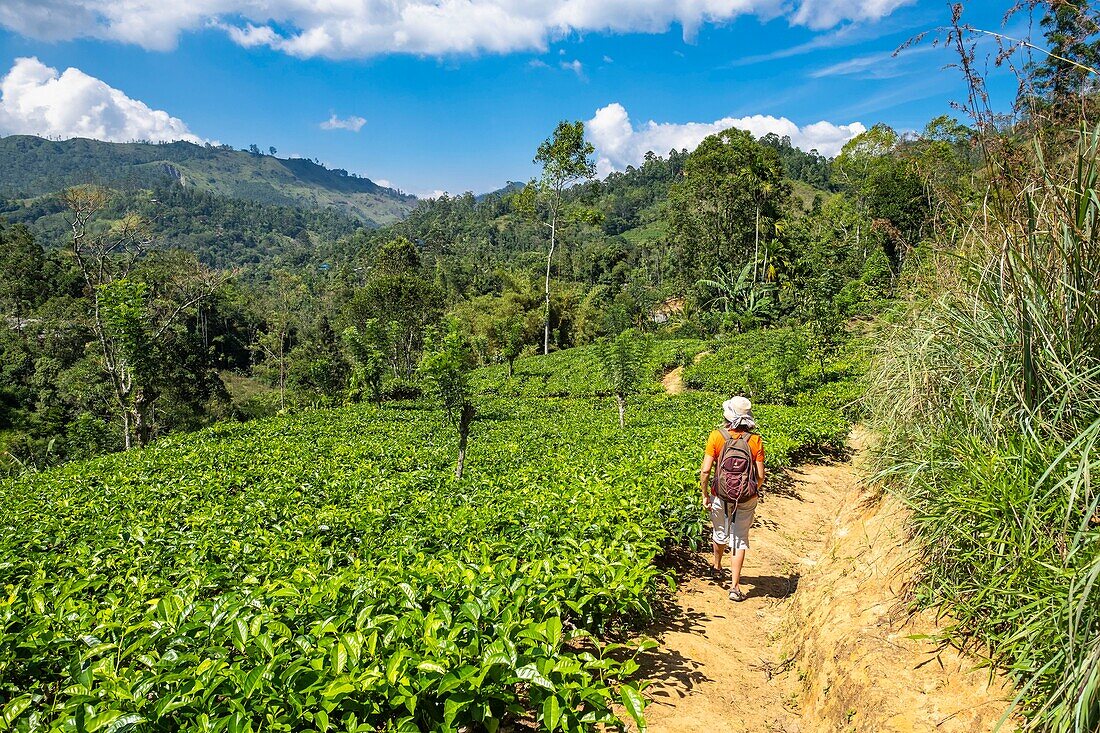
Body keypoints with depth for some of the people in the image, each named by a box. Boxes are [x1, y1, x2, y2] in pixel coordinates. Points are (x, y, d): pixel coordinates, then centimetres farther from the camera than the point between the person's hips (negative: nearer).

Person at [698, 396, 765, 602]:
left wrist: (705, 494, 0)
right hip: (746, 499, 0)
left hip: (721, 496, 0)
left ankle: (716, 567, 48)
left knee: (721, 533, 23)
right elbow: (760, 475, -7)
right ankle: (735, 587, 5)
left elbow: (705, 470, -13)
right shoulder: (755, 440, -8)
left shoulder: (716, 436, -12)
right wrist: (755, 491, 13)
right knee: (739, 539, 8)